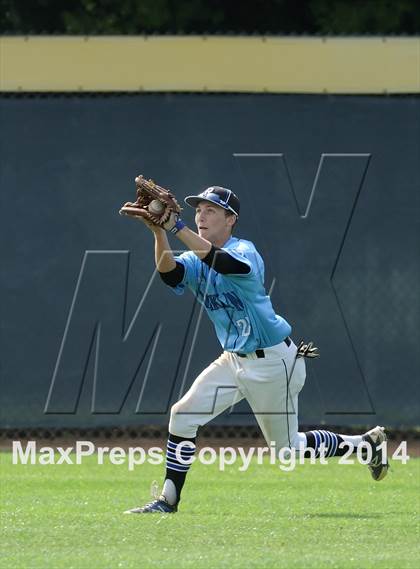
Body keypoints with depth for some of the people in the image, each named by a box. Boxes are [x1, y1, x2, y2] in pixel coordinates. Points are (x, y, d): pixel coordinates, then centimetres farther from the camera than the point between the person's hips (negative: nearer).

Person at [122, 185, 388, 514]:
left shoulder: (244, 251, -18)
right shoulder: (196, 260, 2)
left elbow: (220, 262, -43)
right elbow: (169, 270, -21)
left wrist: (176, 227, -50)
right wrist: (159, 233, -39)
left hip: (273, 363, -7)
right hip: (234, 361, 7)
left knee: (287, 448, 5)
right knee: (183, 414, -7)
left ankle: (366, 443, 25)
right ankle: (168, 501, 1)